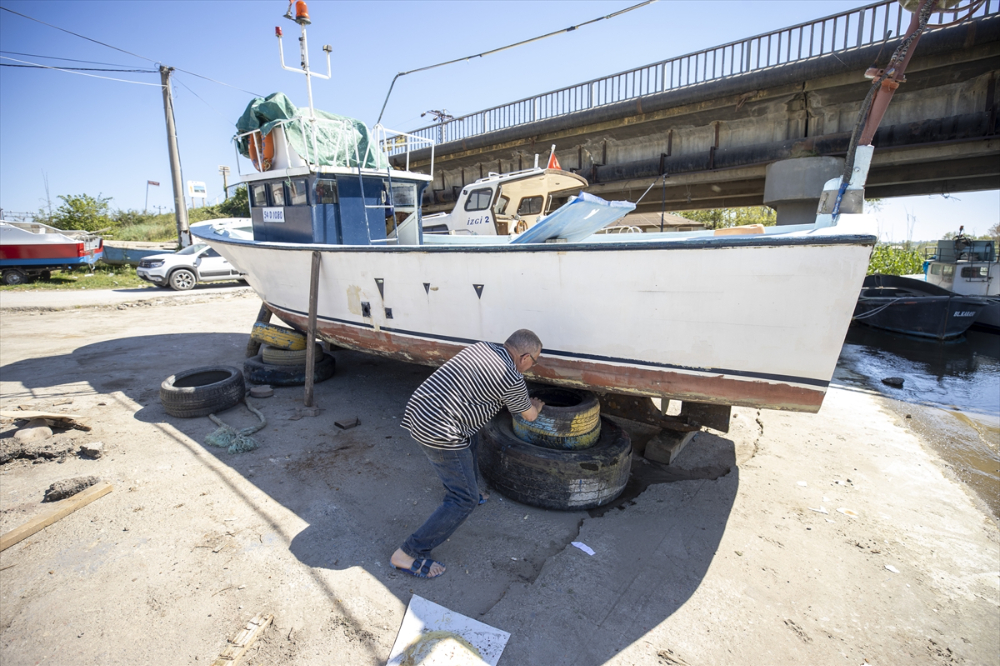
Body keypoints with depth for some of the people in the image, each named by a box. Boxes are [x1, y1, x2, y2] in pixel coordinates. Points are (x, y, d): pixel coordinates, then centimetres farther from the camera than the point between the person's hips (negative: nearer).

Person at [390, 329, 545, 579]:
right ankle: (410, 554, 10)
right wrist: (537, 405, 33)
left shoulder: (481, 347, 11)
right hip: (439, 434, -9)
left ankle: (472, 489, 49)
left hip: (417, 409, 9)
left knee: (471, 439, 32)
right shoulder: (513, 380, -10)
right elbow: (529, 416, 9)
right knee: (465, 500, 4)